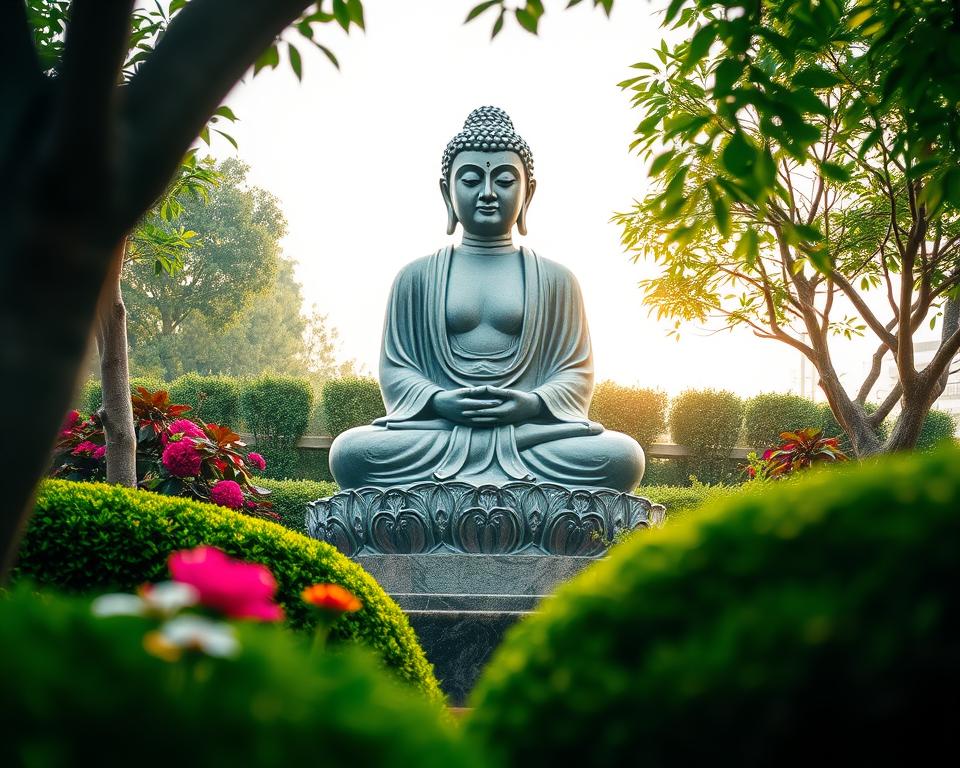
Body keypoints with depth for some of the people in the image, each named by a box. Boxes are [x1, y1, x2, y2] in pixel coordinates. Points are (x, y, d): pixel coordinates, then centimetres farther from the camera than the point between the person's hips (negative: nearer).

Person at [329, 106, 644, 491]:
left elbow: (577, 370, 8)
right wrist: (438, 401, -13)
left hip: (529, 428, 1)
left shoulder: (555, 279, 15)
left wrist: (534, 403, -15)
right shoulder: (417, 277, 15)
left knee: (623, 457, -29)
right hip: (437, 426, 0)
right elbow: (395, 367, 10)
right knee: (349, 452, -30)